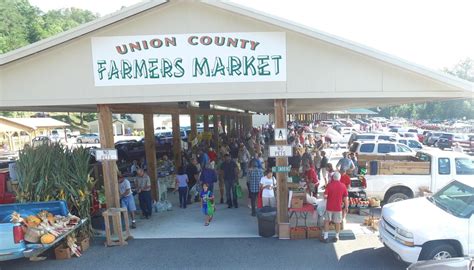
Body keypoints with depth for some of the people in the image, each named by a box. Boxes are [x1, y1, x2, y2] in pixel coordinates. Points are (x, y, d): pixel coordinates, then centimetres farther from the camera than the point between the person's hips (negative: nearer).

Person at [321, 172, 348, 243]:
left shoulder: (329, 185, -11)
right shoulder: (343, 186, -5)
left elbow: (325, 196, -14)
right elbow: (346, 198, -2)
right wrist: (346, 208, 6)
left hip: (329, 207, -1)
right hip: (338, 208, 1)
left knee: (327, 221, 13)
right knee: (337, 222, 15)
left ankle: (325, 237, 15)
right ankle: (337, 237, 25)